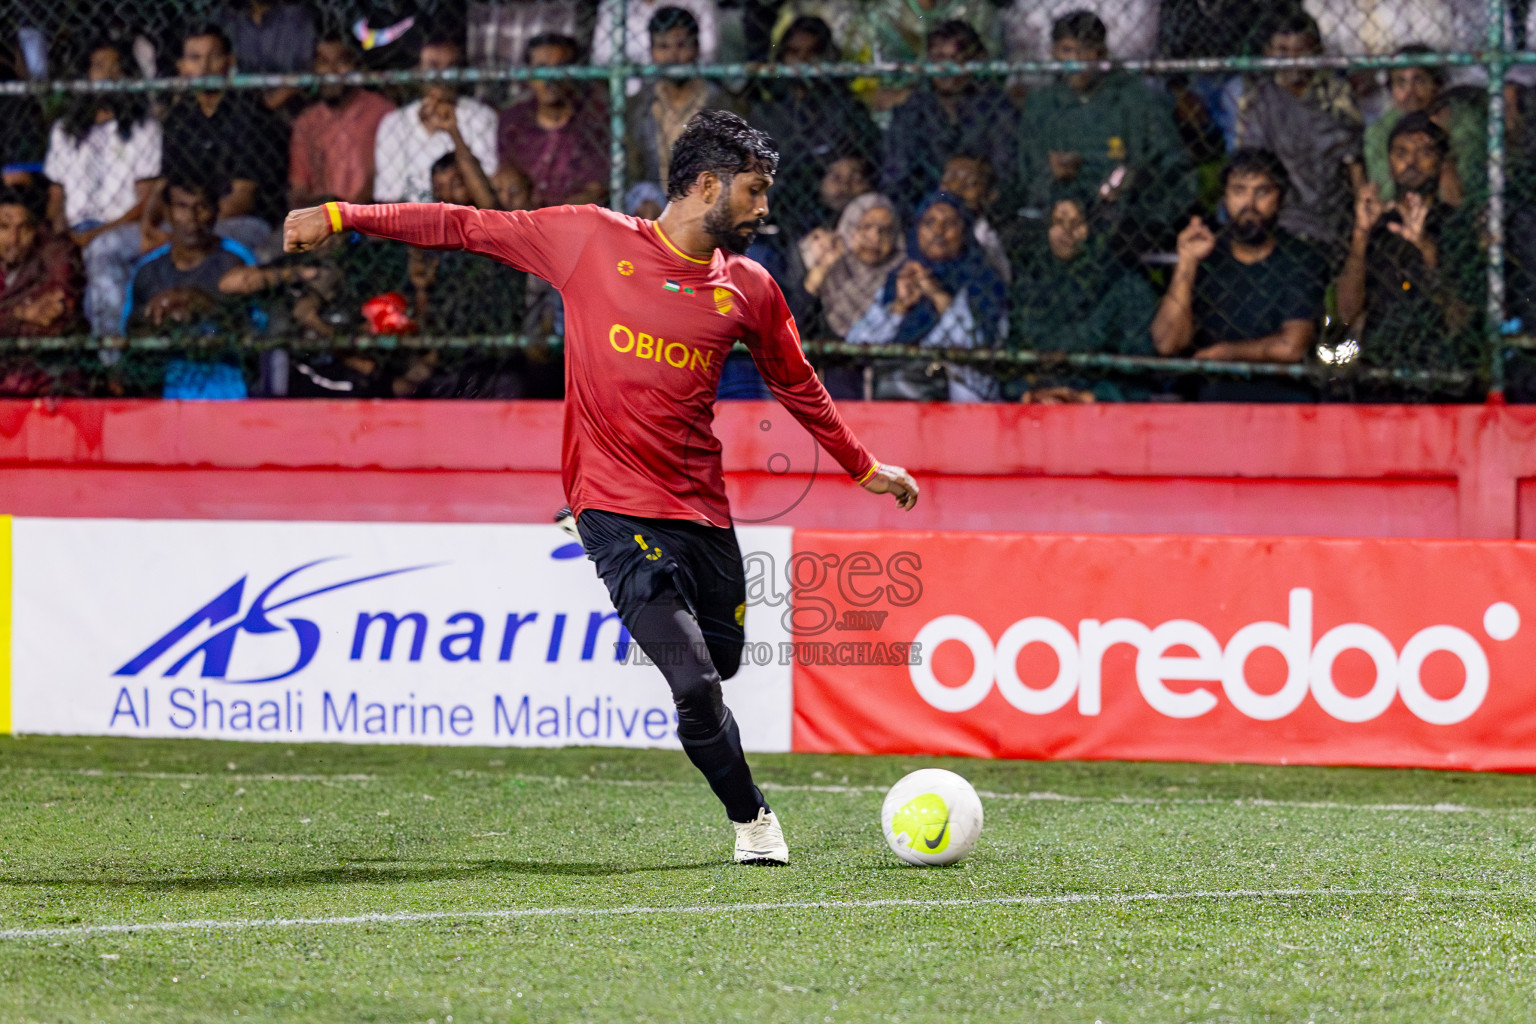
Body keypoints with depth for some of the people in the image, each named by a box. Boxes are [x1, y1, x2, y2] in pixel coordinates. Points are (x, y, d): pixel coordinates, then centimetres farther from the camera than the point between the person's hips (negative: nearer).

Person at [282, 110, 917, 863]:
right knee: (695, 684, -13)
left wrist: (863, 469, 34)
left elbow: (798, 388, 26)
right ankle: (751, 819, 4)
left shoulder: (749, 291, 9)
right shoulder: (591, 238, -1)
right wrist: (341, 217, 3)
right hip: (618, 510, -5)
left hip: (705, 515, 5)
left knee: (715, 679, 5)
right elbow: (467, 229, 4)